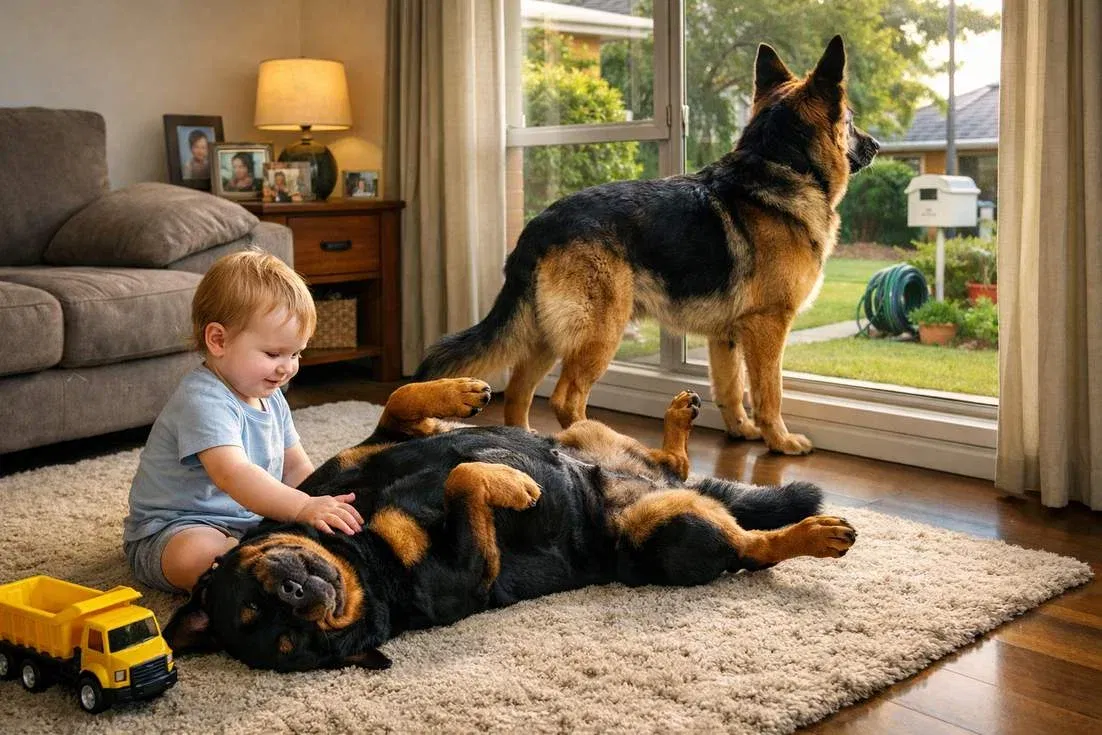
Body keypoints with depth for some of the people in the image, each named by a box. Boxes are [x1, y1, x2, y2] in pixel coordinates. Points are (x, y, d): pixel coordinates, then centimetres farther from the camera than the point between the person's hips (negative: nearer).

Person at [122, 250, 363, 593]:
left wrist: (325, 506, -6)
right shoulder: (203, 401, -24)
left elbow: (297, 467, 13)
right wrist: (304, 507, -49)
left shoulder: (270, 398, 8)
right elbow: (232, 474, -39)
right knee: (195, 554, -41)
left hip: (246, 524, 9)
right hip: (175, 530, -9)